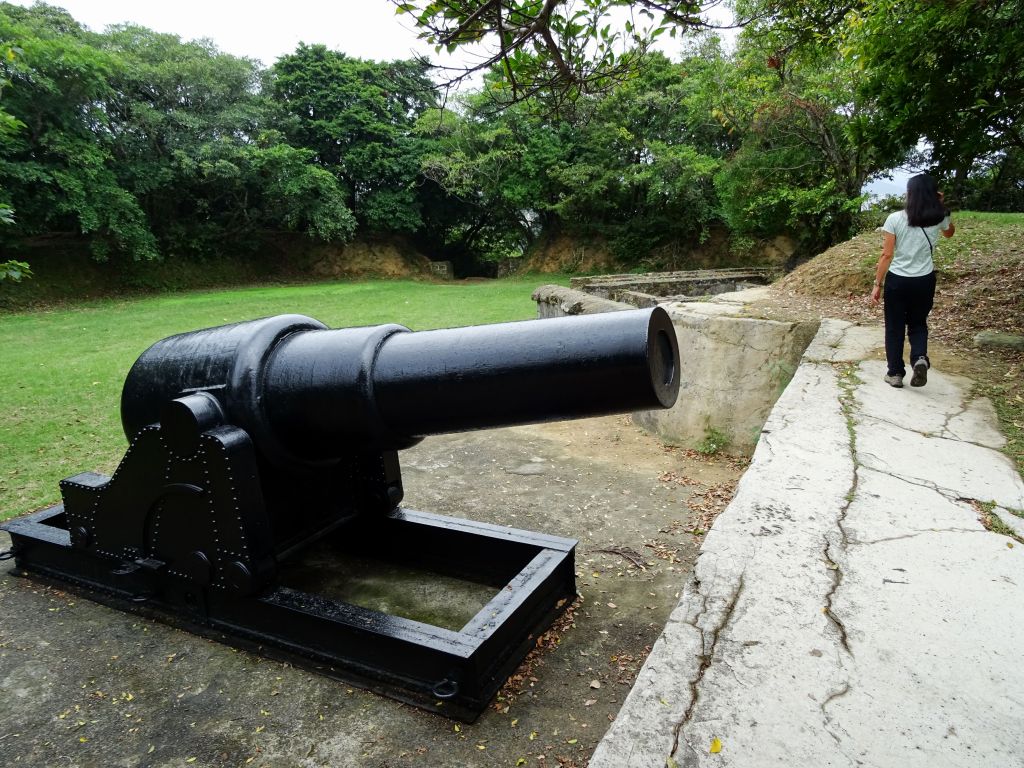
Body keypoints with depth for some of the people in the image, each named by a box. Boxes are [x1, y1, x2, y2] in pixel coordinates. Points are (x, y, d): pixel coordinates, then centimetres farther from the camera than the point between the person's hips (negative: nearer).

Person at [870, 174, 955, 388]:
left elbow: (886, 255, -12)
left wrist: (877, 284, -5)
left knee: (895, 327, 11)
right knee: (918, 324, 20)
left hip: (897, 280, -2)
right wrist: (939, 205, 12)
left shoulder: (895, 219, -11)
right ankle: (920, 358, -6)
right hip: (924, 281, 2)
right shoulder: (939, 219, -2)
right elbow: (950, 232, 23)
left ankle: (895, 373, 15)